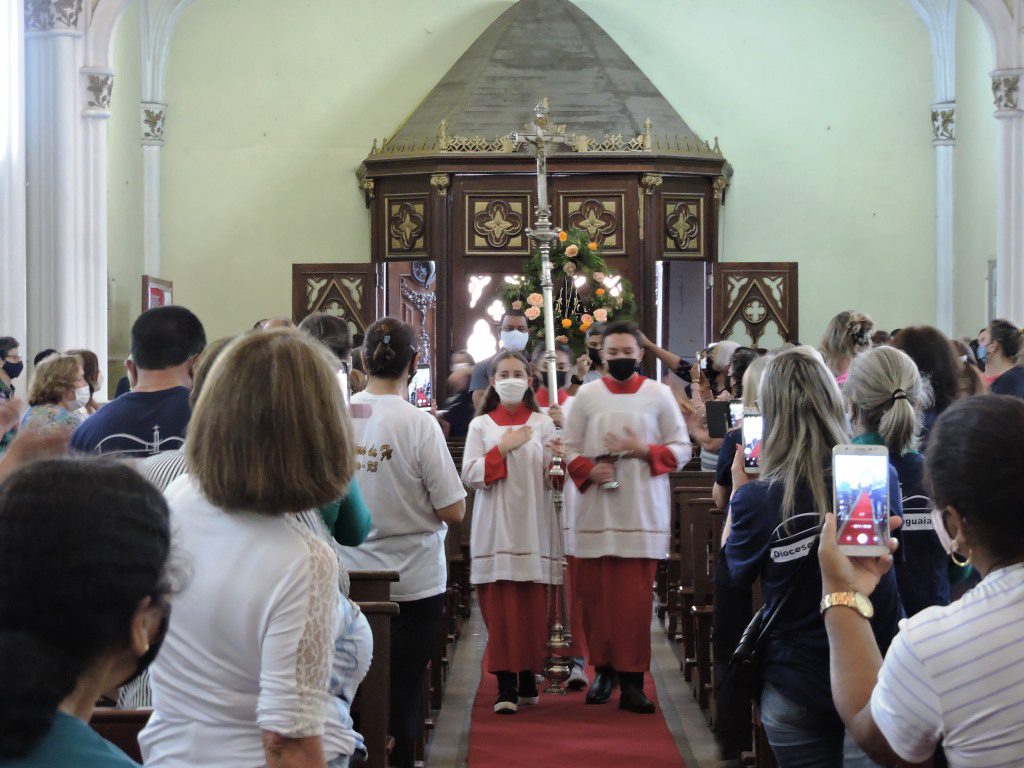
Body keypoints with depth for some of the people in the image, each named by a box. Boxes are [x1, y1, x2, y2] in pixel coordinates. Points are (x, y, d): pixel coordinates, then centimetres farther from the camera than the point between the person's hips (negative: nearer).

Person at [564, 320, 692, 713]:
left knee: (635, 599, -4)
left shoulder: (659, 394, 4)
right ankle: (604, 670, 16)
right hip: (595, 510, 1)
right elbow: (569, 447, 7)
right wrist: (589, 471, -12)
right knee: (595, 595, 3)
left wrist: (644, 451, -12)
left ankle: (631, 680, -1)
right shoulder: (587, 394, 7)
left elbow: (681, 448, 5)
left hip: (642, 512, -1)